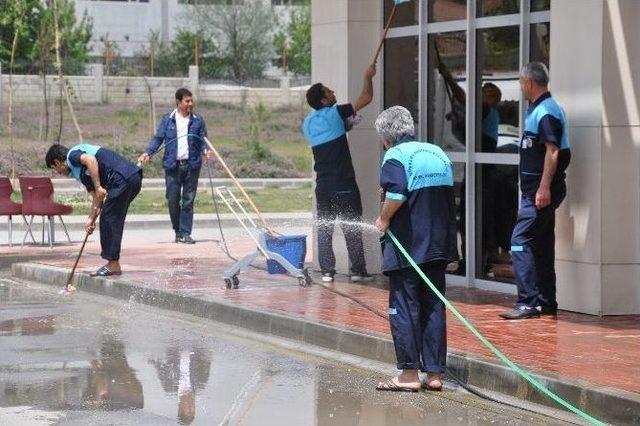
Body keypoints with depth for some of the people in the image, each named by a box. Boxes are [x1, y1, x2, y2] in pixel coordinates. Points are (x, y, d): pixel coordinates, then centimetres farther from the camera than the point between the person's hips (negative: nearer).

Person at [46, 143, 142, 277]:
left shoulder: (72, 155, 3)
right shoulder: (79, 171, 29)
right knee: (112, 222, 15)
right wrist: (91, 219, 19)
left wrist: (98, 187, -18)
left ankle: (113, 265, 2)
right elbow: (97, 197, 26)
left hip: (123, 178, -10)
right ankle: (113, 264, 18)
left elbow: (91, 160, -19)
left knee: (108, 221, -3)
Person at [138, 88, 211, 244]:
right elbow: (158, 138, 3)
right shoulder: (168, 120, 4)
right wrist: (148, 153, -11)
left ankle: (185, 233, 5)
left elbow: (202, 140, 7)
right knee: (172, 200, 2)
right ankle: (178, 231, 18)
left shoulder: (197, 121, 6)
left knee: (188, 201, 1)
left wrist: (205, 150, -14)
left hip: (191, 165, 0)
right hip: (172, 165, 0)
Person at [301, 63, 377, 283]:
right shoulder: (335, 114, -10)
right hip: (343, 183, -5)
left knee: (324, 227, 8)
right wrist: (368, 77, 10)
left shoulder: (308, 123, 9)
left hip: (322, 184, 5)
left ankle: (326, 271, 4)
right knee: (352, 227, 1)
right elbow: (366, 98, -5)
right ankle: (358, 270, 2)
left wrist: (345, 126, 23)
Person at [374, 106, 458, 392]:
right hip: (439, 245, 7)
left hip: (407, 244, -6)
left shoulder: (396, 156, -7)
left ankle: (409, 373, 0)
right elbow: (449, 194, 14)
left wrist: (384, 219, -7)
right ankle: (434, 372, 11)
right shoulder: (438, 152, 14)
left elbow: (396, 193, -23)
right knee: (433, 307, 10)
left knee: (404, 307, 0)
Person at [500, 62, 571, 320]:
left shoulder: (546, 111, -14)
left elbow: (553, 151, -22)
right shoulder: (537, 109, 17)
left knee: (521, 240, -13)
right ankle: (546, 301, 19)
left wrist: (544, 187, -27)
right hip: (536, 188, 11)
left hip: (542, 189, -11)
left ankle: (528, 302, -15)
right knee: (542, 244, 13)